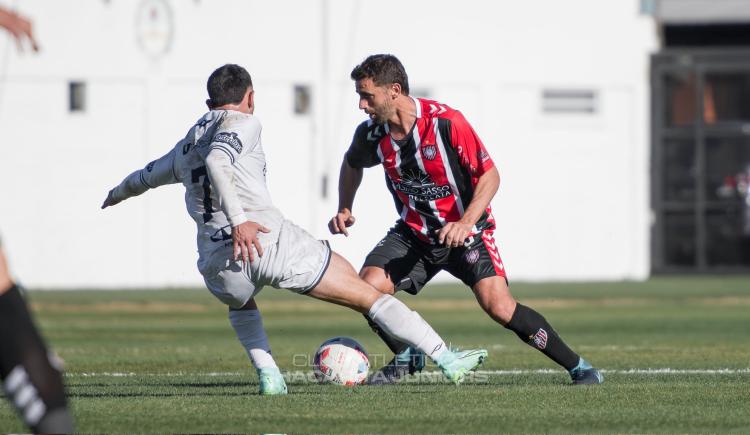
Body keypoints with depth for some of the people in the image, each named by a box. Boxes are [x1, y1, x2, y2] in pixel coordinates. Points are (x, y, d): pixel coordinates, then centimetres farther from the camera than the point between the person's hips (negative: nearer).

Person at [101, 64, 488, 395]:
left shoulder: (186, 146, 26)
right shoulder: (242, 123, 6)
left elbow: (147, 175, 45)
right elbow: (217, 162, -15)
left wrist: (117, 194, 66)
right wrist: (239, 220, -25)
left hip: (216, 259, 5)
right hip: (268, 239, -5)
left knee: (240, 302, 41)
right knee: (369, 295, 2)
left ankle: (267, 374, 19)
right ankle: (447, 360, -4)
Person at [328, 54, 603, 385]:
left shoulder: (446, 122, -24)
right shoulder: (371, 133, -9)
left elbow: (490, 175, -18)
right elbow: (353, 163, 17)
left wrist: (465, 223, -31)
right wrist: (344, 209, 2)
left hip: (465, 230, -4)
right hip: (413, 231, 4)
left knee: (498, 306, -21)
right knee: (368, 284, -18)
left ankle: (578, 367, -6)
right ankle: (406, 357, 9)